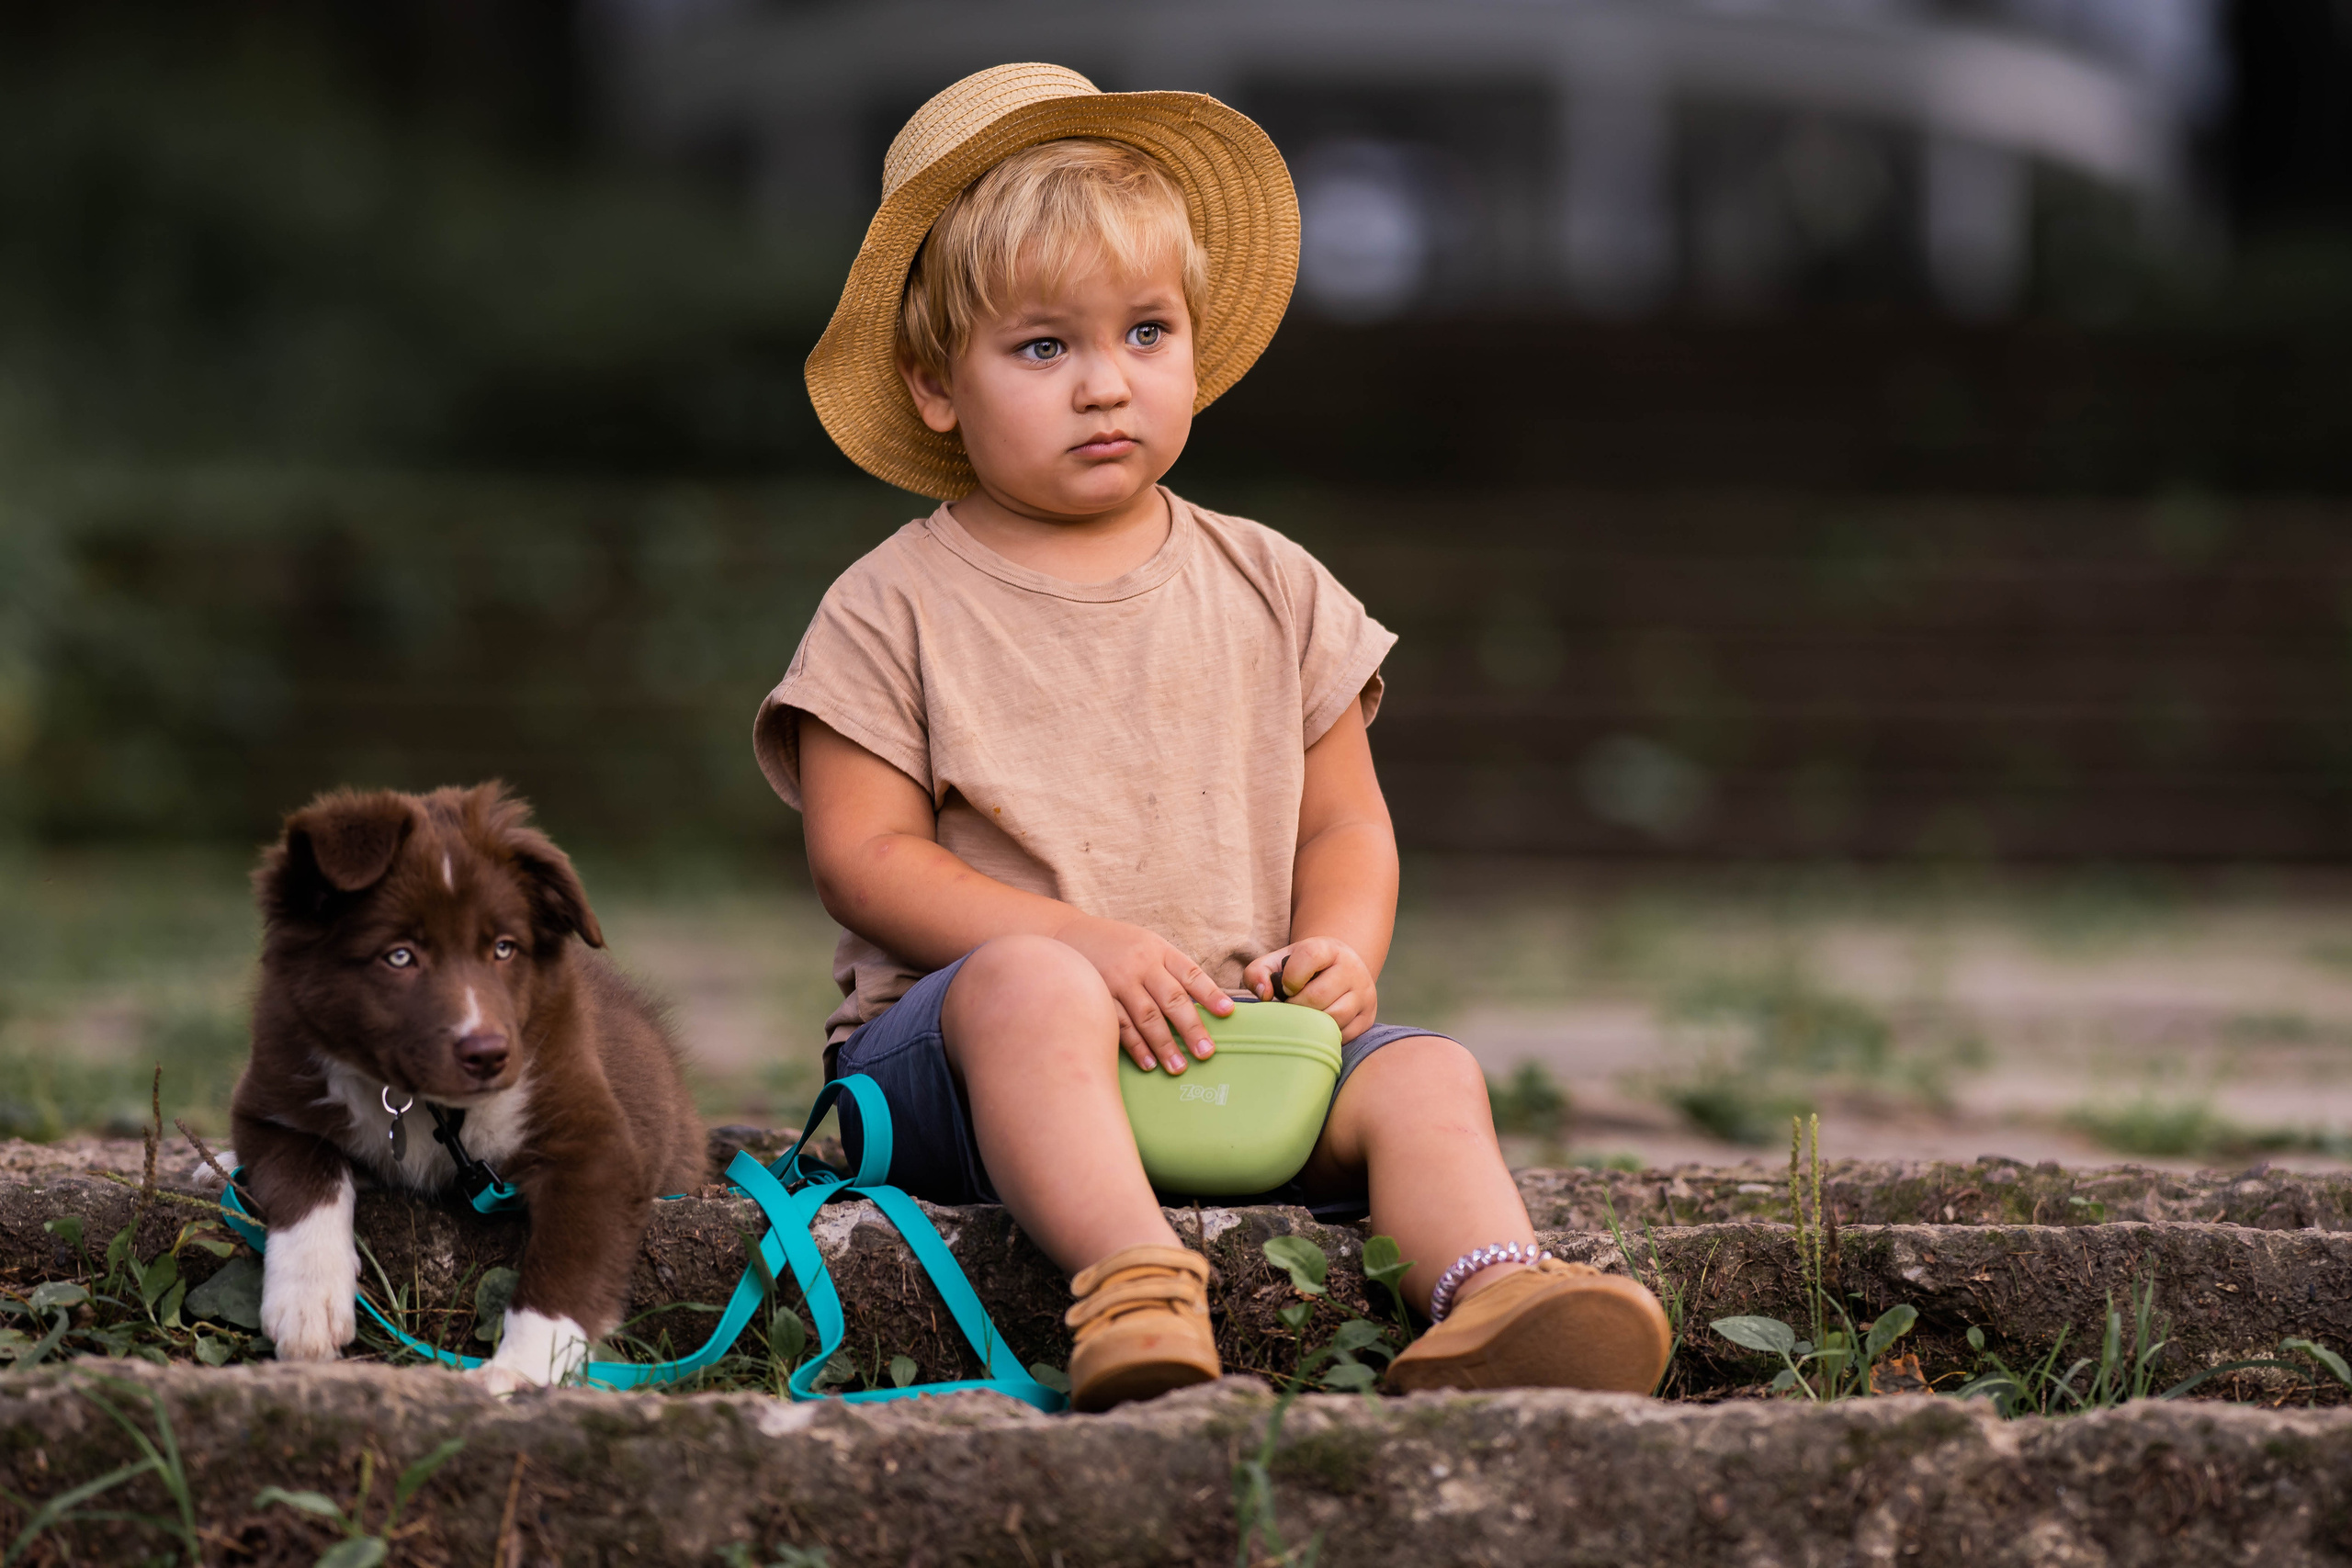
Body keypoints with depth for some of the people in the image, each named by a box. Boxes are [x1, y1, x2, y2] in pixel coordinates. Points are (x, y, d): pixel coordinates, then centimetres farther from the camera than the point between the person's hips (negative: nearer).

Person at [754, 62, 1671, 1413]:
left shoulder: (1269, 589, 14)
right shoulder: (896, 611, 3)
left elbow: (1344, 819, 16)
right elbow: (866, 856, -4)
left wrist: (1341, 948, -8)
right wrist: (1080, 940, -19)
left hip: (1234, 1042, 4)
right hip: (945, 1047, -4)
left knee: (1426, 1075, -21)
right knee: (1031, 989, -38)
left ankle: (1490, 1299, -48)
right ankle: (1138, 1288, -58)